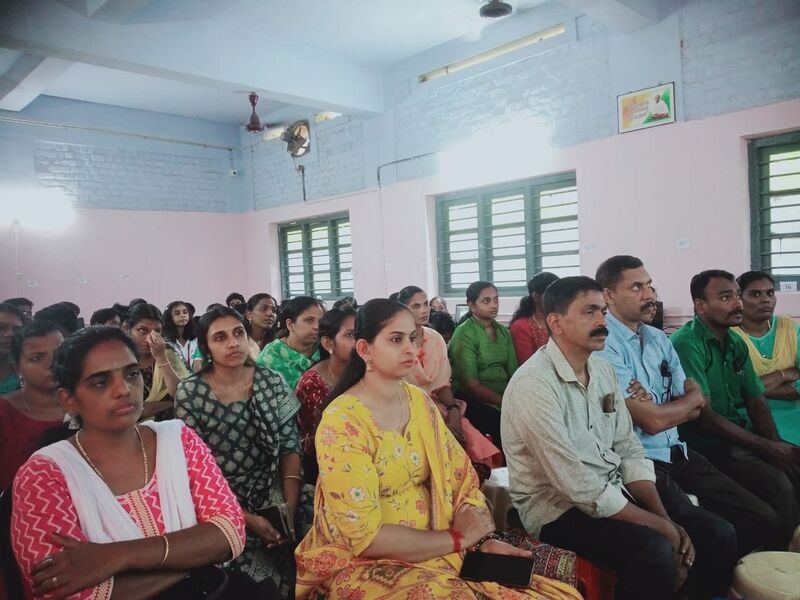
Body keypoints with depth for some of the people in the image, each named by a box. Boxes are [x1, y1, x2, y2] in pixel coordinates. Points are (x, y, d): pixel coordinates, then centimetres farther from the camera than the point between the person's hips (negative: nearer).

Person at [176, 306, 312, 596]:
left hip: (274, 493, 3)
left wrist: (289, 508, -12)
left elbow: (290, 448, 1)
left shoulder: (272, 381, 0)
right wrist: (246, 518, -13)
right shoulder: (190, 392, -7)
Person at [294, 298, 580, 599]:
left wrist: (481, 539, -12)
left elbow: (461, 477, 6)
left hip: (436, 546, 5)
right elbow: (365, 537, -19)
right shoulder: (341, 422, -17)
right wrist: (458, 538, -14)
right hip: (366, 563, -5)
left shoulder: (420, 402, 3)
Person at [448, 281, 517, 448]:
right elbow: (470, 383, -13)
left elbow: (513, 372, 6)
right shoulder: (464, 333, -7)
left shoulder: (503, 331, 12)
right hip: (473, 400, -6)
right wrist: (504, 401, -20)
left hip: (504, 396, 6)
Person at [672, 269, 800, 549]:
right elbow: (703, 414, -18)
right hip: (706, 445, -8)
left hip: (742, 435, 8)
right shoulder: (687, 343, -16)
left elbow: (756, 401, 11)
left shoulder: (736, 343, 10)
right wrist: (767, 447, -14)